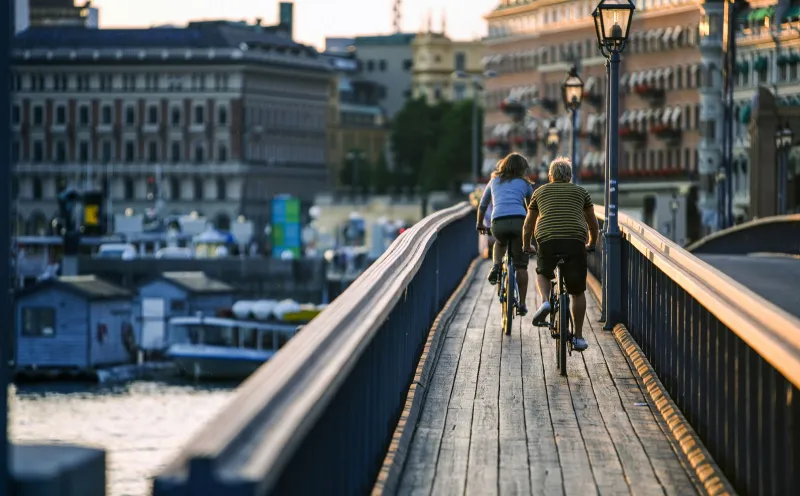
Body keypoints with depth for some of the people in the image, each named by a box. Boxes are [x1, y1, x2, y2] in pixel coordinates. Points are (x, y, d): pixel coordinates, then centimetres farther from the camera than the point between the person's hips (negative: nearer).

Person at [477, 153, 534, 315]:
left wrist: (480, 224, 47)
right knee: (521, 265, 8)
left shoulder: (494, 181, 24)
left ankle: (496, 267, 11)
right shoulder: (525, 184, 20)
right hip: (519, 221, -1)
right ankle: (522, 303, 5)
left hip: (498, 222, 1)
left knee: (500, 243, 37)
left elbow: (482, 206, 31)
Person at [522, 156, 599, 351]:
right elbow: (593, 223, 31)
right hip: (575, 241, 0)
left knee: (543, 273, 29)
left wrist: (526, 246, 44)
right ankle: (578, 337, 12)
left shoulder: (540, 191, 23)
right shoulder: (580, 192, 23)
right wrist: (592, 243, 47)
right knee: (578, 291, 12)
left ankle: (545, 301, 1)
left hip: (547, 240, 0)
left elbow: (528, 224, 29)